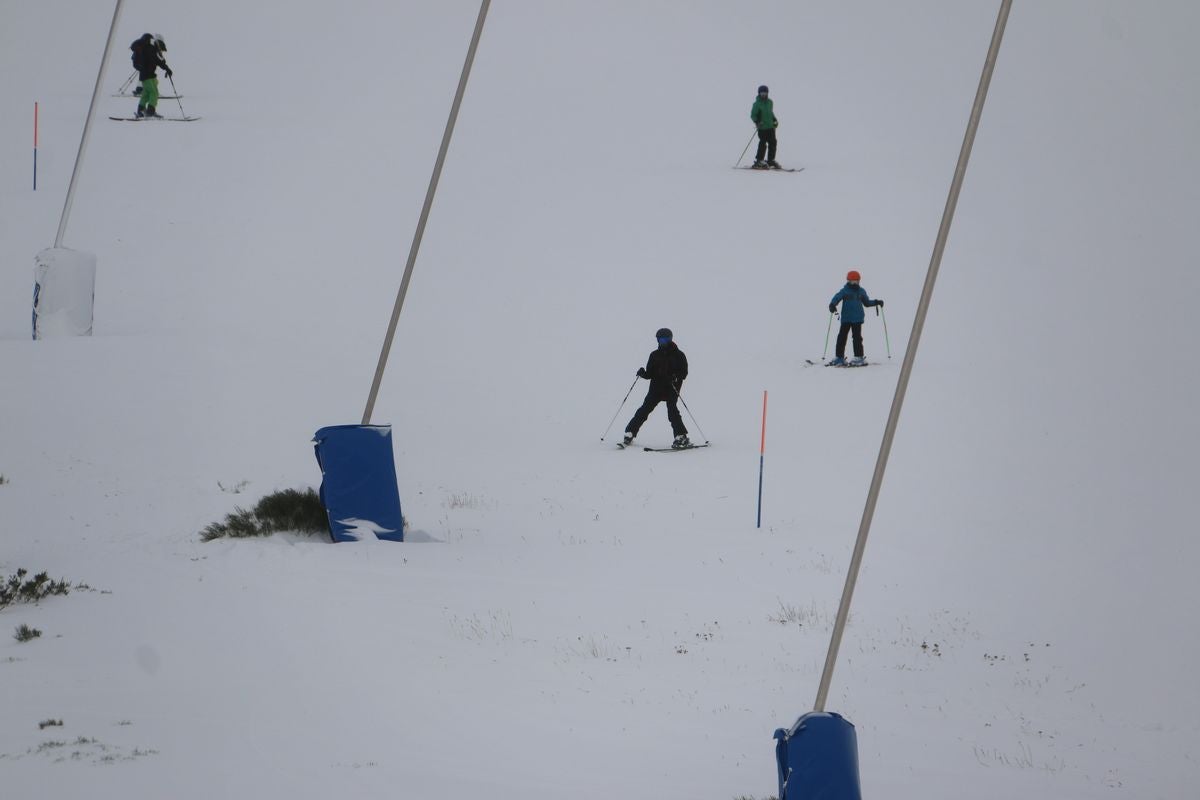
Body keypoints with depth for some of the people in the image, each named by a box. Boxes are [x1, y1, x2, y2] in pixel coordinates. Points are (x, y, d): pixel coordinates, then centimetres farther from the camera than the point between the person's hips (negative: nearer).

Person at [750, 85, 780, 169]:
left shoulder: (770, 102, 12)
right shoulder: (757, 104, -7)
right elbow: (753, 115, -6)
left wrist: (775, 120, 14)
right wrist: (757, 121, -21)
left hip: (771, 126, 7)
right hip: (762, 127, -7)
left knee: (772, 143, 6)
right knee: (763, 143, -10)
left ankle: (771, 160, 17)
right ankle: (758, 161, -3)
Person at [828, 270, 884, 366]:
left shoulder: (861, 291, 8)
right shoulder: (844, 291, -1)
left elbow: (866, 302, 20)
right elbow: (837, 298, -13)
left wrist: (876, 302, 7)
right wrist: (832, 305, -33)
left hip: (857, 319, 1)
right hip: (846, 319, -1)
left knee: (857, 338, -3)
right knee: (841, 337, 2)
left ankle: (859, 357, 1)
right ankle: (839, 357, 10)